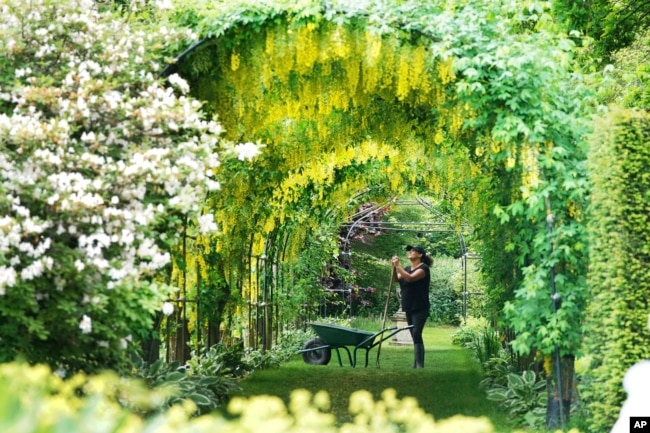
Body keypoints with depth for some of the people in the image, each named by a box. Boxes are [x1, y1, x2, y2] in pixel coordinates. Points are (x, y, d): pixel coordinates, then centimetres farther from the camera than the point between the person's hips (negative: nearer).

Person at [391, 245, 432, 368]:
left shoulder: (424, 268, -10)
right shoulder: (407, 269, 15)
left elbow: (410, 278, -24)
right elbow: (395, 279, 5)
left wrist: (398, 265, -22)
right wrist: (394, 267, -10)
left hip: (420, 308, -8)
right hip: (409, 308, 8)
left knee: (417, 335, -16)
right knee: (414, 336, 11)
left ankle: (420, 365, -19)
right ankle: (416, 365, 15)